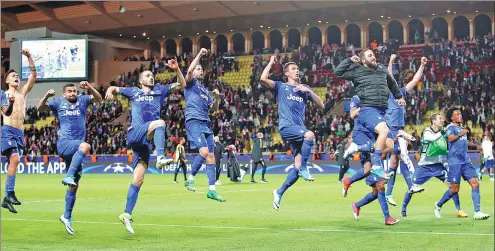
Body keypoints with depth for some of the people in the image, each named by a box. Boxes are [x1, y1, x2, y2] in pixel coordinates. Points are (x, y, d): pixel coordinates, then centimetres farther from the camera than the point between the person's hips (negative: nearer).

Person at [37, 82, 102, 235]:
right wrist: (47, 96, -16)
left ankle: (67, 216, 16)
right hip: (64, 144, -4)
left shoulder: (82, 100, 14)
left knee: (74, 185, 5)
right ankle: (69, 176, -41)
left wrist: (89, 88, -14)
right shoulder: (59, 103, 10)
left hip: (75, 150, 4)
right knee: (85, 146, -35)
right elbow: (40, 107, 3)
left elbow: (98, 98, 3)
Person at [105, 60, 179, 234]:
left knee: (138, 179, -1)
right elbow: (114, 88, 27)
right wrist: (109, 91, 3)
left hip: (146, 140, 3)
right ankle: (161, 158, -46)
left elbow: (181, 85, 20)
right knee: (160, 122, -31)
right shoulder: (133, 92, 16)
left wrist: (176, 69, 3)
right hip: (135, 133, -3)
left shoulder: (160, 90, 21)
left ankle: (127, 214, 2)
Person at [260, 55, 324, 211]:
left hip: (299, 128, 5)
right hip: (286, 126, -5)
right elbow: (263, 79, -8)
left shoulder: (304, 89, 21)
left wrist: (309, 91, 1)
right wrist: (271, 62, 3)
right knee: (309, 134, -34)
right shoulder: (281, 87, 10)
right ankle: (304, 169, -24)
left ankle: (279, 192, 14)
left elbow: (321, 105, 13)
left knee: (297, 167, -1)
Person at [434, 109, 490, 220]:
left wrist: (476, 146, 40)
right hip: (455, 162, -8)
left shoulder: (461, 128, 21)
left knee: (475, 184, -5)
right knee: (455, 189, -6)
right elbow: (451, 138, -24)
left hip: (466, 161, 8)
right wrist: (461, 134, -18)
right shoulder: (451, 127, -4)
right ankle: (438, 205, 17)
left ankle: (477, 212, -6)